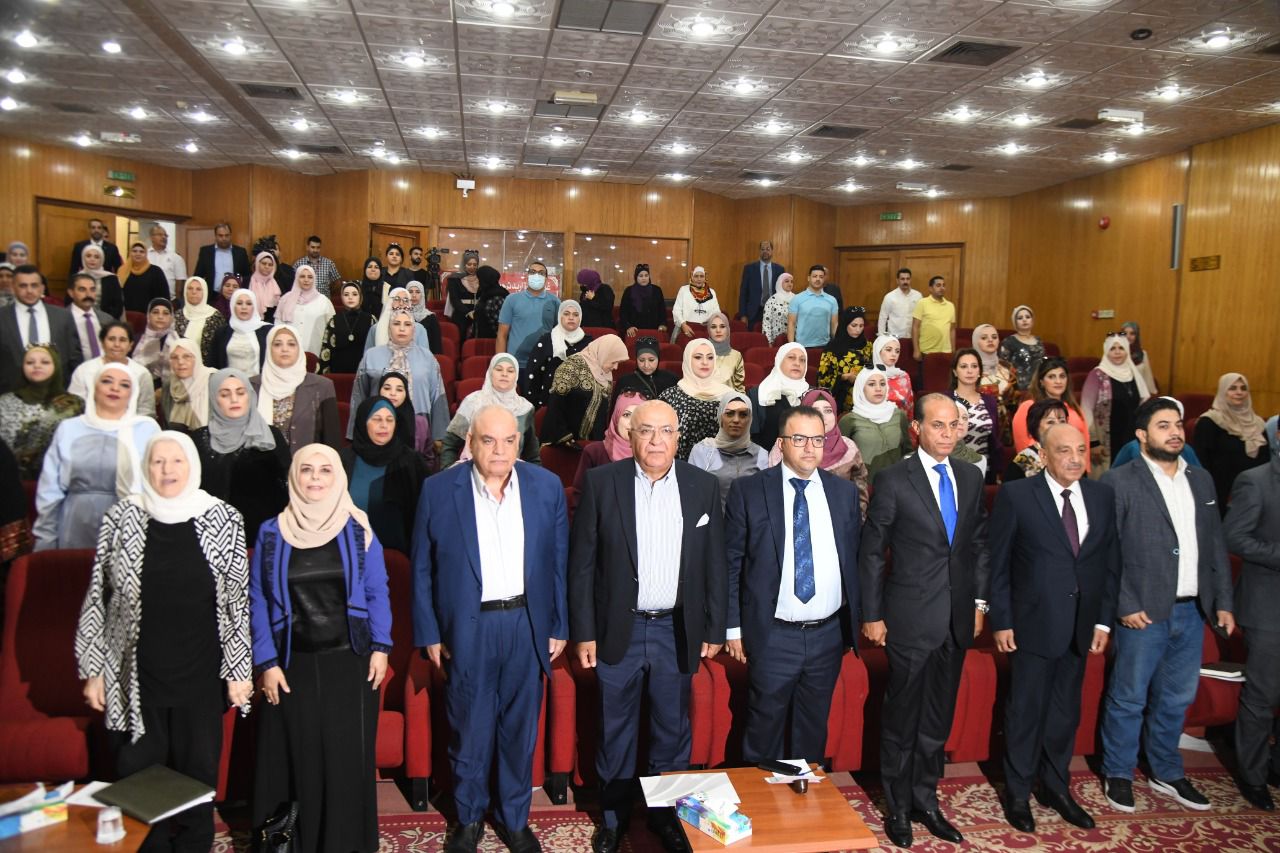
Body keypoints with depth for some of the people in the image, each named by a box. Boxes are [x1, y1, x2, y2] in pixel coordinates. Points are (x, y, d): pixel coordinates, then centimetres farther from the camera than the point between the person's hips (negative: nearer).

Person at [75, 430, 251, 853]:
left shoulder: (223, 520, -3)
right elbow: (97, 599, 4)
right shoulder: (121, 519, -1)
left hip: (200, 680, 0)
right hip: (135, 680, 0)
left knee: (198, 778, 11)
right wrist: (93, 669, 3)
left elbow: (238, 600, -1)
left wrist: (239, 669, -2)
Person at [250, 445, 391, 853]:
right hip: (293, 666, 1)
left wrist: (380, 647, -6)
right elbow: (257, 601, 1)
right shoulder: (271, 533, 1)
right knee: (298, 758, 7)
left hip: (350, 663, 0)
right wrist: (266, 662, -4)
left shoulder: (357, 530, 0)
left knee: (347, 757, 3)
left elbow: (377, 592, 2)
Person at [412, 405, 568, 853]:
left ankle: (514, 817, 35)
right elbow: (422, 568, -1)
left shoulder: (547, 486, -2)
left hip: (527, 624, 2)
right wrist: (429, 633, -2)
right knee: (469, 730, 13)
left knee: (521, 729, 14)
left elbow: (559, 562, 3)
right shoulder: (438, 490, -7)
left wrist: (559, 627, 3)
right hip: (467, 627, -1)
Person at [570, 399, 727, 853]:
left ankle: (667, 814, 35)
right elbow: (582, 562, -4)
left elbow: (715, 564, 4)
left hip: (677, 631, 1)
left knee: (672, 730, 15)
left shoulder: (703, 486, -1)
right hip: (619, 630, -1)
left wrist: (714, 629, 4)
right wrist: (583, 632, -6)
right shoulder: (601, 482, -7)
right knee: (615, 731, 14)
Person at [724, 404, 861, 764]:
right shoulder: (748, 491, -6)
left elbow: (855, 556, 10)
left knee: (814, 729, 18)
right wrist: (733, 626, -6)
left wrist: (856, 618, 8)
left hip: (829, 634, 3)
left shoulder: (844, 491, 5)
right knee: (765, 728, 9)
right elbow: (731, 562, -4)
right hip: (773, 636, -3)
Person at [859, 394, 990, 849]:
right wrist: (871, 615, -7)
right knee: (902, 718, 9)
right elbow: (871, 552, -7)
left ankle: (925, 801, 32)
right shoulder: (893, 480, -9)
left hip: (957, 620, 5)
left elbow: (979, 543, 13)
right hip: (911, 619, -4)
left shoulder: (971, 477, 6)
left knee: (938, 719, 15)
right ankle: (897, 807, 27)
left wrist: (979, 601, 9)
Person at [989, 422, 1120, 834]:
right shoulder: (1015, 495, -9)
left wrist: (1103, 620, 4)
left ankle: (1056, 787, 34)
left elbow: (1110, 562, 7)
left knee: (1066, 712, 16)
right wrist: (1001, 621, -8)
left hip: (1080, 627, 4)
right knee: (1025, 711, 8)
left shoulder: (1103, 496, 4)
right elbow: (998, 564, -7)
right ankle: (1017, 792, 25)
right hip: (1033, 625, -4)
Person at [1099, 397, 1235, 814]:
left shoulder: (1201, 480, 11)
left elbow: (1216, 545, 14)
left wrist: (1223, 602, 10)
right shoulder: (1119, 481, -8)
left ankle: (1166, 774, 33)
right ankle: (1118, 775, 22)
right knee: (1129, 698, 6)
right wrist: (1125, 605, -14)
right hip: (1144, 612, -5)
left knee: (1176, 699, 17)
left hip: (1192, 610, 6)